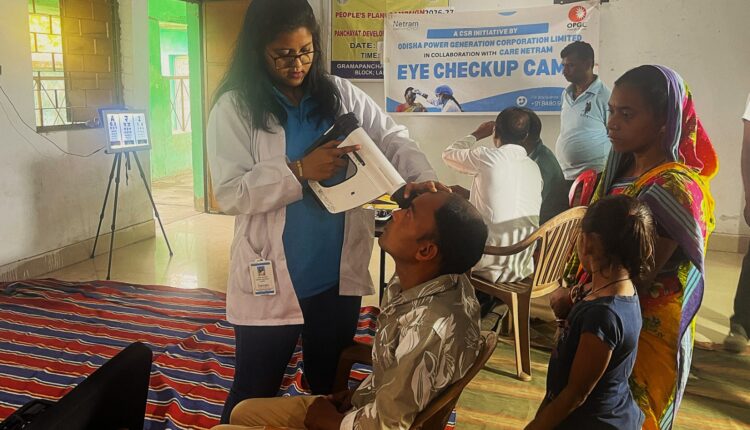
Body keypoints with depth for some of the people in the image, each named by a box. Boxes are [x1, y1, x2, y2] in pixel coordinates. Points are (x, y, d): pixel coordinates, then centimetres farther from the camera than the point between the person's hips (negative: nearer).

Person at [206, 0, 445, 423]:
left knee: (332, 385, 23)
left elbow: (394, 139, -6)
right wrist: (299, 171, -26)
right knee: (255, 391, 15)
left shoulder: (342, 94, 3)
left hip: (339, 275, 4)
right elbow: (229, 193, -16)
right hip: (271, 280, -3)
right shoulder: (235, 107, -8)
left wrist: (422, 177, -26)